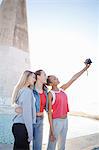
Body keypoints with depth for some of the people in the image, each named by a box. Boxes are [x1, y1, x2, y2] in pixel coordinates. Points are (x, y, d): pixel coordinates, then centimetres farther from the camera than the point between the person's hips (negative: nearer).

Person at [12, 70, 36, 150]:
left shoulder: (20, 90, 10)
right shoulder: (27, 91, -14)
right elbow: (27, 113, -17)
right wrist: (30, 133, -13)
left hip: (17, 124, 8)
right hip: (22, 126, -8)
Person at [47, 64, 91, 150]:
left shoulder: (62, 89, 4)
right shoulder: (50, 94, -14)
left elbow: (73, 79, 7)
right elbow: (49, 112, -15)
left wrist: (85, 68, 8)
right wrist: (51, 130, -17)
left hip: (65, 120, 7)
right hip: (56, 121, -6)